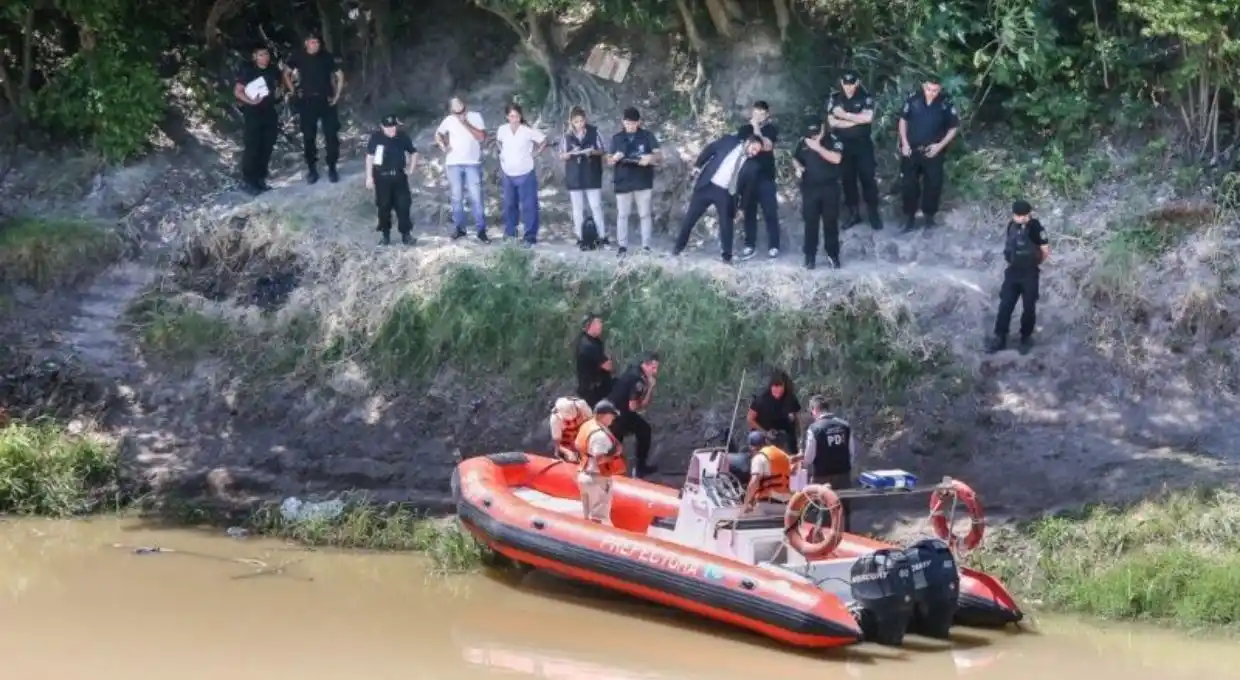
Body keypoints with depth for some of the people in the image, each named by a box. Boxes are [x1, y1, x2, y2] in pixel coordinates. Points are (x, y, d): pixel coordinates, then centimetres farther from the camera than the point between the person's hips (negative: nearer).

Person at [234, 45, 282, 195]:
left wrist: (276, 94, 2)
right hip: (253, 113, -6)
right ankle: (249, 181, -3)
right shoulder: (247, 71, -9)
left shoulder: (273, 71, 6)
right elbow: (237, 91, -10)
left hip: (270, 113, 6)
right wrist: (251, 101, -23)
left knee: (267, 148, 9)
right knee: (252, 148, -8)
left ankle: (260, 179, 19)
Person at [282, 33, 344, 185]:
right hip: (307, 101, 0)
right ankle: (312, 169, 13)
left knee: (331, 135, -2)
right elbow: (286, 73, 12)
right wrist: (294, 91, 4)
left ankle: (332, 168, 7)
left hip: (326, 100, 0)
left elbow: (340, 75, 7)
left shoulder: (327, 57, -3)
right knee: (309, 136, 5)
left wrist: (337, 95, 1)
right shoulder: (298, 57, -2)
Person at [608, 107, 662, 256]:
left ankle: (646, 245, 5)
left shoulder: (647, 136, 3)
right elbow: (609, 161, 7)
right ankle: (622, 246, 7)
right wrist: (614, 158, -17)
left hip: (644, 182, -1)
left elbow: (660, 156, -1)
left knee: (645, 214, 1)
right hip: (623, 182, 1)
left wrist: (650, 157, -24)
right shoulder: (617, 138, 7)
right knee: (622, 215, 2)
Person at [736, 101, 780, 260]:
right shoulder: (745, 129, 9)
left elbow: (767, 146, -15)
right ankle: (750, 246, 11)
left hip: (765, 176, -3)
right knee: (749, 212, 5)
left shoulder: (771, 129, 2)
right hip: (748, 175, 3)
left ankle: (774, 246, 0)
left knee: (770, 212, -5)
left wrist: (757, 129, -16)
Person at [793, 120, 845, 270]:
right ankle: (810, 256, 9)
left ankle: (832, 255, 12)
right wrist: (798, 167, -1)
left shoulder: (833, 140, -5)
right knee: (810, 222, 3)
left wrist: (818, 147, -23)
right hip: (810, 188, 2)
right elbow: (796, 158, 21)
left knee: (831, 222, 3)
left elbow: (836, 158, -19)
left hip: (830, 188, -2)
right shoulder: (804, 142, 7)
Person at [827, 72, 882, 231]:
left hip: (863, 144, -2)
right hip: (843, 145, 2)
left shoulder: (865, 98, -4)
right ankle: (853, 214, 17)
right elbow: (832, 122, -10)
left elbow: (868, 118, -18)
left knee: (868, 178, -1)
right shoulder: (834, 99, 1)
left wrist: (845, 115, -16)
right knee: (848, 179, 7)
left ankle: (873, 213, 8)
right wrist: (857, 120, -13)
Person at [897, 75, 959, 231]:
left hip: (933, 152, -1)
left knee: (933, 185, 7)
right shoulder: (913, 99, -9)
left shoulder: (946, 104, -12)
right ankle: (909, 217, 20)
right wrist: (904, 143, -3)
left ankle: (929, 216, 25)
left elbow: (953, 128, -1)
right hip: (911, 150, 1)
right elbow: (903, 120, 5)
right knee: (908, 184, 6)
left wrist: (940, 145, -12)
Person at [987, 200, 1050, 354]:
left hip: (1029, 274, -5)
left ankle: (1026, 338, 21)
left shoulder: (1035, 227, -18)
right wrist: (1013, 261, 7)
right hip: (1012, 272, 5)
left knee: (1028, 307, 6)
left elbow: (1046, 251, -11)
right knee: (1005, 305, 4)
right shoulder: (1012, 226, 0)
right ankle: (1000, 338, 12)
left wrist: (1034, 262, 4)